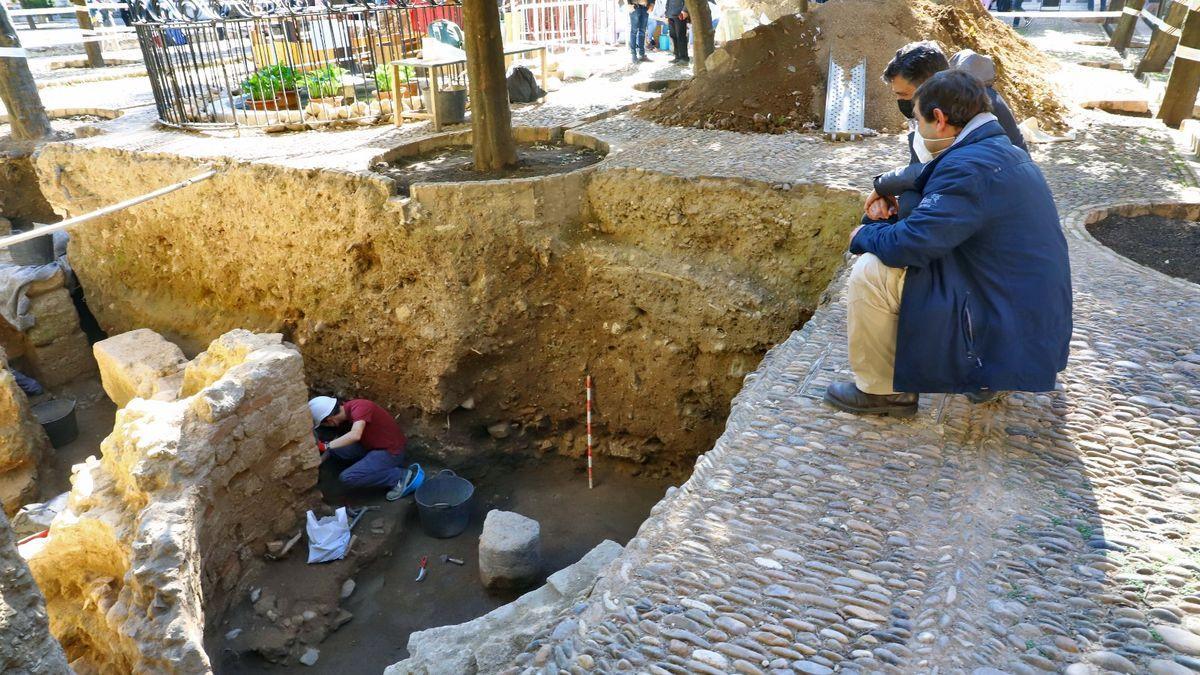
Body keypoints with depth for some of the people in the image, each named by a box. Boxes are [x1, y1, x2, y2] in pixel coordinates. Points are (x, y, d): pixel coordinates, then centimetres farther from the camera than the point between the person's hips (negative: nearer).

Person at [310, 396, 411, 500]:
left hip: (391, 452, -9)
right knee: (335, 449, 1)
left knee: (347, 478, -18)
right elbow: (340, 440, 13)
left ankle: (399, 476, -7)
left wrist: (327, 446, -34)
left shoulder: (358, 407, -25)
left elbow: (355, 436, -41)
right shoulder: (345, 412, 1)